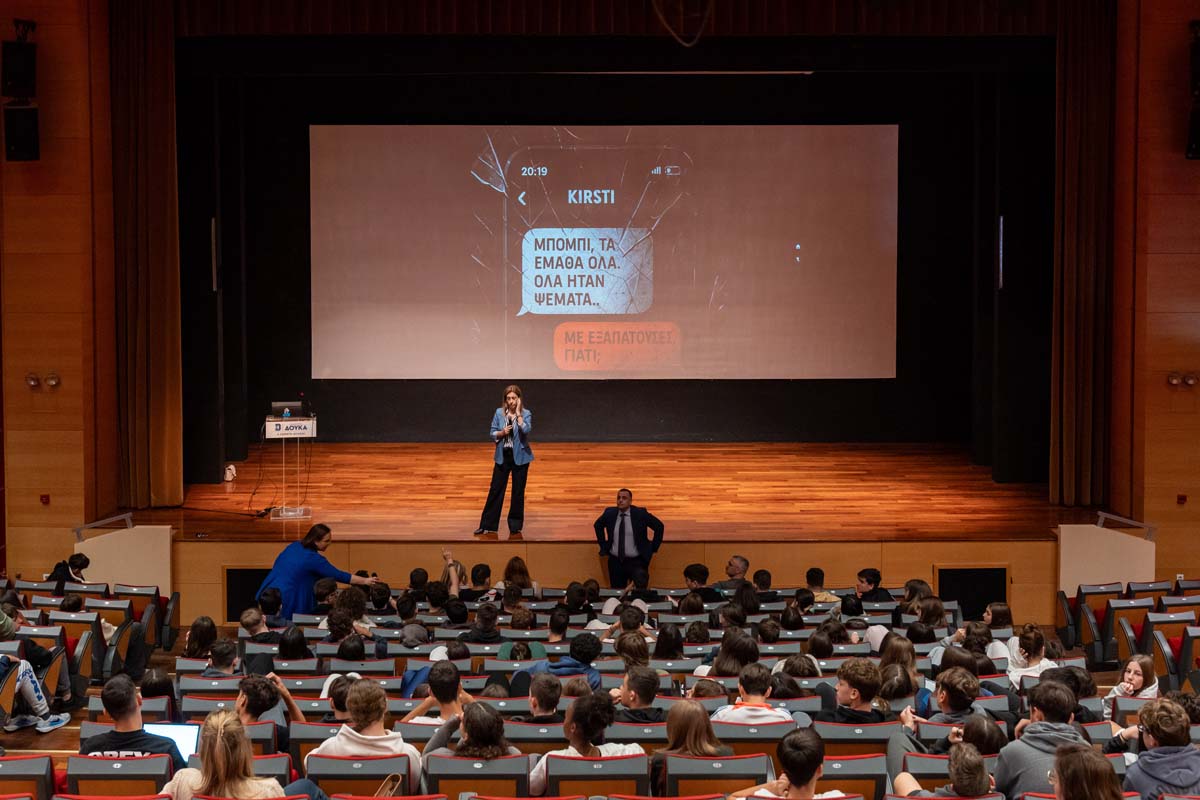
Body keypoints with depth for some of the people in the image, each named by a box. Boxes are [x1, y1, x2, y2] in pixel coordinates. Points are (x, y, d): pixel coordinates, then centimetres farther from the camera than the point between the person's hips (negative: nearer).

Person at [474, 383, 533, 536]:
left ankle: (515, 525, 17)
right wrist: (502, 433, -17)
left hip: (520, 457, -2)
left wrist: (518, 413, -21)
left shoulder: (526, 414, -7)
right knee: (495, 490, 4)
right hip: (502, 456, 2)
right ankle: (487, 524, 11)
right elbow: (493, 434, 2)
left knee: (518, 492, 6)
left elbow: (526, 430, -26)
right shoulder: (499, 413, -1)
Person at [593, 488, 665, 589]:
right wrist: (603, 545, 13)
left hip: (636, 562, -3)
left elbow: (659, 526, 2)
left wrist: (653, 548, 1)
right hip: (615, 562, 3)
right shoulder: (610, 513, 1)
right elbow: (597, 525, 20)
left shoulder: (640, 513, -7)